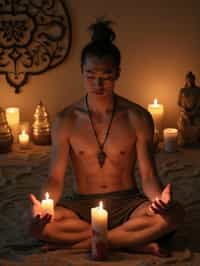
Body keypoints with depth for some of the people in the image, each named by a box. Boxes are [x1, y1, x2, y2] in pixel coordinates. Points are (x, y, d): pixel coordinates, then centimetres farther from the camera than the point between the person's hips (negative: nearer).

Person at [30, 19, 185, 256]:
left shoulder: (137, 118, -4)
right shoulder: (65, 121, -2)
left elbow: (148, 176, -6)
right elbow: (55, 179, -4)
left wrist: (158, 197, -30)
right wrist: (45, 204, -27)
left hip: (126, 204, 0)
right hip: (82, 206, 1)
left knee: (173, 214, -30)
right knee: (39, 224, -30)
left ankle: (81, 243, -20)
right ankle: (135, 243, -21)